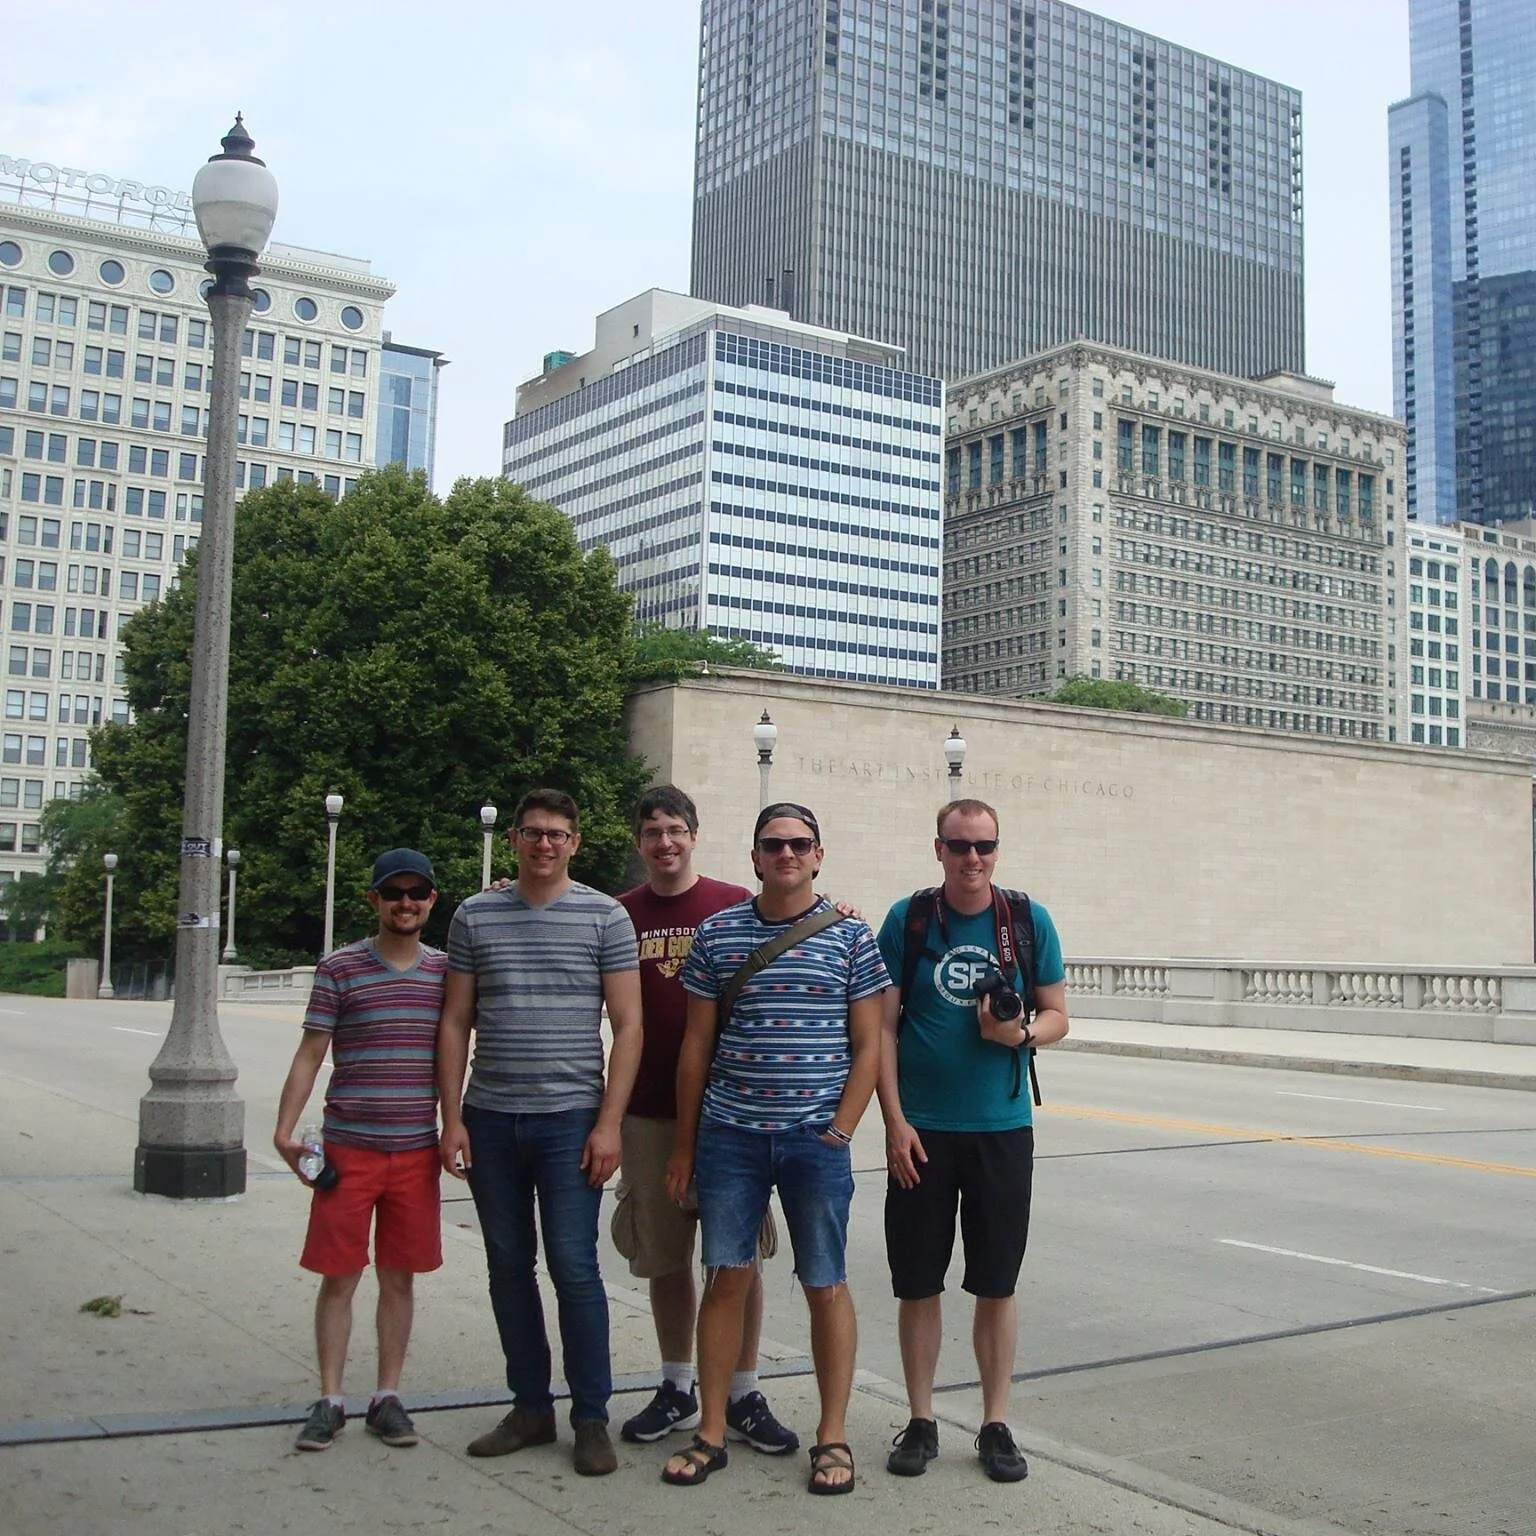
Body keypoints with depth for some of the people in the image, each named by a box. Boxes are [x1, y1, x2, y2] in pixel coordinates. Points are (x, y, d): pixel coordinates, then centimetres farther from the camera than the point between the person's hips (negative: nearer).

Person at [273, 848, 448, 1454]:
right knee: (338, 1277, 4)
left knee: (399, 1277, 9)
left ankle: (388, 1398, 20)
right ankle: (329, 1400, 15)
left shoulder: (447, 969, 4)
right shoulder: (340, 968, -2)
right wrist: (284, 1130, -8)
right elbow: (310, 1054, -3)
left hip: (417, 1150, 2)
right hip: (348, 1149, -2)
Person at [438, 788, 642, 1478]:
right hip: (490, 1120, 3)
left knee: (574, 1269, -3)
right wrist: (452, 1117, 2)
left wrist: (608, 1123, -8)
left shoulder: (605, 917, 0)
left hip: (570, 1118, -3)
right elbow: (455, 1023, 9)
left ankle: (591, 1419, 9)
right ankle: (530, 1408, 22)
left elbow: (627, 1026, -1)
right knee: (509, 1267, 10)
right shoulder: (475, 916, 8)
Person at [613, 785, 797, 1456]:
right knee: (664, 1256, 11)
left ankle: (743, 1395, 13)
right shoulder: (619, 916, 5)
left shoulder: (735, 905, 0)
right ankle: (677, 1388, 25)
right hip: (648, 1112, 2)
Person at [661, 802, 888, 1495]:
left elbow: (867, 1045, 2)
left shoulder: (849, 936, 1)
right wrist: (685, 1144, 6)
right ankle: (711, 1432, 16)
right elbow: (697, 1043, 8)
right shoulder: (717, 933, 5)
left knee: (826, 1286, 5)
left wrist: (837, 1133, -6)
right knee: (726, 1278, 5)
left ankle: (832, 1436, 16)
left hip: (816, 1138, -1)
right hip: (729, 1133, 1)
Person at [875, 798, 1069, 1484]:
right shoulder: (907, 919, -1)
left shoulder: (1029, 921, 1)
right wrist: (895, 1121, -8)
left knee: (996, 1284, 7)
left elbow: (1057, 1016, 7)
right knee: (918, 1282, 6)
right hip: (921, 1130, 0)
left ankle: (996, 1425, 20)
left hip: (1002, 1127, 1)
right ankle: (921, 1422, 20)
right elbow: (883, 1026, -1)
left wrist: (1021, 1031, -16)